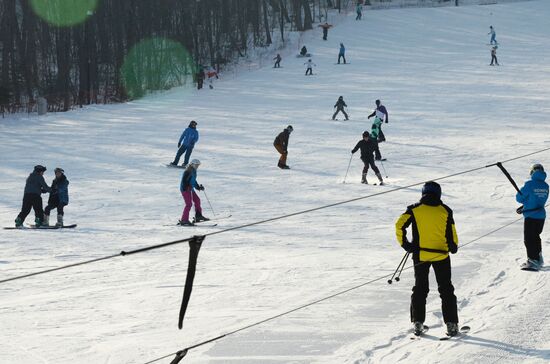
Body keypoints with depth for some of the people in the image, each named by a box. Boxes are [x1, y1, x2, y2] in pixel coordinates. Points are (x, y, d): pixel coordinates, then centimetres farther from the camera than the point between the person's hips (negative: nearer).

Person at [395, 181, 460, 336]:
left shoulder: (414, 209, -2)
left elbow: (399, 225, -11)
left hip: (420, 255, 0)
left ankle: (418, 322, 7)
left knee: (420, 289, 13)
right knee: (446, 290, 9)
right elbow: (451, 233, -2)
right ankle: (451, 324, 3)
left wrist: (405, 244, 0)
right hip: (441, 254, 0)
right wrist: (454, 247, 17)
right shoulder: (445, 210, -2)